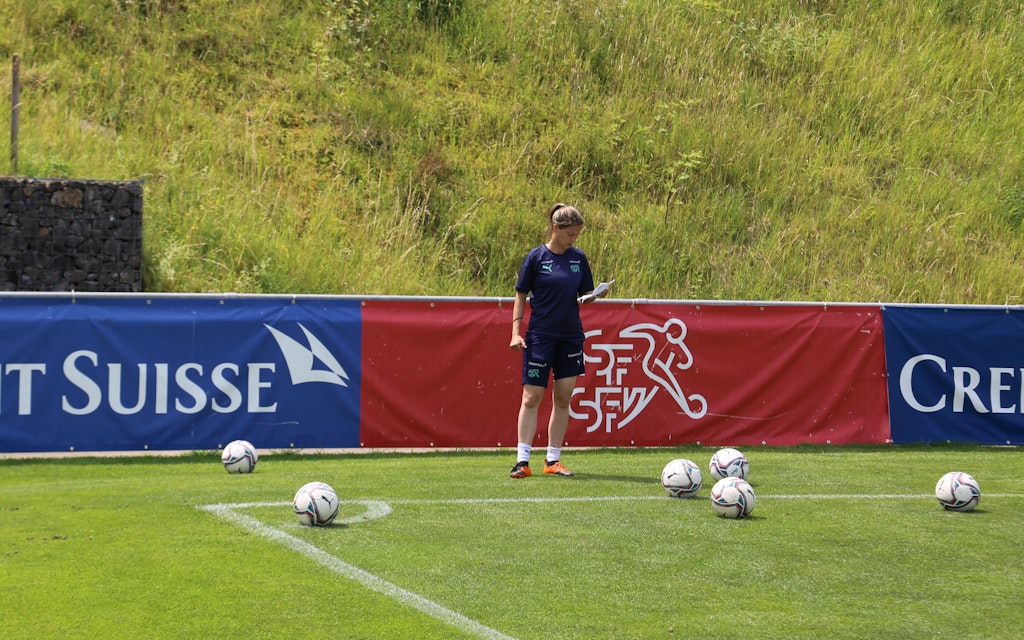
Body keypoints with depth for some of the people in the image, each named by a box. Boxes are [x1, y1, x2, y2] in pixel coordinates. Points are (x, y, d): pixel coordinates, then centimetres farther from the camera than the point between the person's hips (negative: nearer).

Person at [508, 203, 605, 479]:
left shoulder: (578, 258, 6)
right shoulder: (536, 257, -5)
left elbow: (586, 293, 12)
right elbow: (521, 295, 0)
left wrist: (589, 298, -12)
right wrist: (516, 331, -7)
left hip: (571, 336, 4)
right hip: (540, 337, -4)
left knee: (563, 398, 5)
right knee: (532, 397, -4)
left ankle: (553, 460, 13)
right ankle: (522, 460, -2)